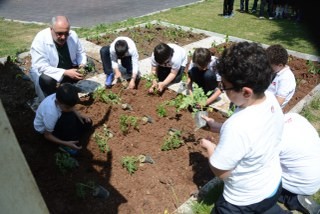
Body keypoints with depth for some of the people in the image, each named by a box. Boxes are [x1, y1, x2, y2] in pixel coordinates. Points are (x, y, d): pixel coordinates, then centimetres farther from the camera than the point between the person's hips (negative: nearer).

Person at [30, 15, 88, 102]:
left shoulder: (73, 35, -13)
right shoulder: (41, 39, -25)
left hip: (69, 70, 5)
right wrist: (65, 73, -39)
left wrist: (83, 64, -19)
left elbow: (80, 53, 4)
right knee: (46, 80, -35)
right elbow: (41, 67, -29)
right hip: (48, 72, -5)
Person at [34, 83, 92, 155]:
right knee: (70, 118, -35)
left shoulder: (60, 98, -26)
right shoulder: (51, 113, -41)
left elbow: (71, 107, 1)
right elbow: (47, 135, -26)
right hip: (44, 129, -6)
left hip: (58, 119, 6)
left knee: (87, 123, -6)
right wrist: (66, 143, -34)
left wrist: (78, 114, -18)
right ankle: (65, 146, -15)